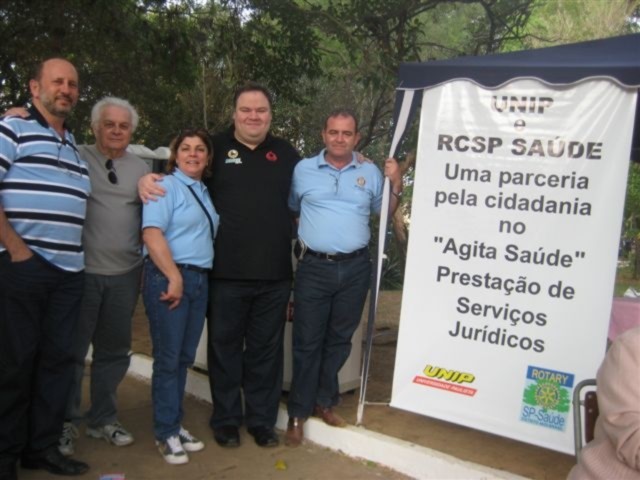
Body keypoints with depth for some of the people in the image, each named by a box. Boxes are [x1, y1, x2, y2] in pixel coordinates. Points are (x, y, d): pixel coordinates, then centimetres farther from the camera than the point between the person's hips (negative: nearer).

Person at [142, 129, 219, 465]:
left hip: (200, 279, 7)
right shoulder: (166, 186, -5)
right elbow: (152, 234, -17)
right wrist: (174, 278, -21)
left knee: (185, 357, 12)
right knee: (168, 357, -1)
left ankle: (176, 425, 23)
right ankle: (166, 433, 9)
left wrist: (190, 279, 13)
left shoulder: (204, 191, 17)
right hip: (168, 277, -7)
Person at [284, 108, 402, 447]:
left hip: (355, 268, 2)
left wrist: (396, 185, -1)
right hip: (314, 267, -2)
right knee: (307, 341, 2)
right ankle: (298, 413, 13)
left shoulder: (370, 173, 7)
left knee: (339, 339, 13)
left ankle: (324, 401, 29)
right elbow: (288, 210, 13)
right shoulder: (303, 170, 4)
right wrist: (295, 241, 2)